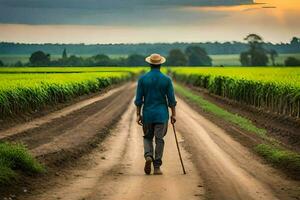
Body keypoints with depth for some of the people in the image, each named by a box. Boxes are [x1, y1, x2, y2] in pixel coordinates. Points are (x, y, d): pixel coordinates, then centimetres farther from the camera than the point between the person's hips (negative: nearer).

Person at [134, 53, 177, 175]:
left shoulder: (142, 79, -4)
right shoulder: (167, 79, -5)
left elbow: (139, 99, -3)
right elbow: (171, 99, -3)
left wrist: (138, 115, 3)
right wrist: (173, 114, 6)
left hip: (148, 114, 1)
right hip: (162, 114, -1)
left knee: (147, 137, 16)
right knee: (159, 139, 4)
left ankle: (148, 156, -10)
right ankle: (157, 167, 3)